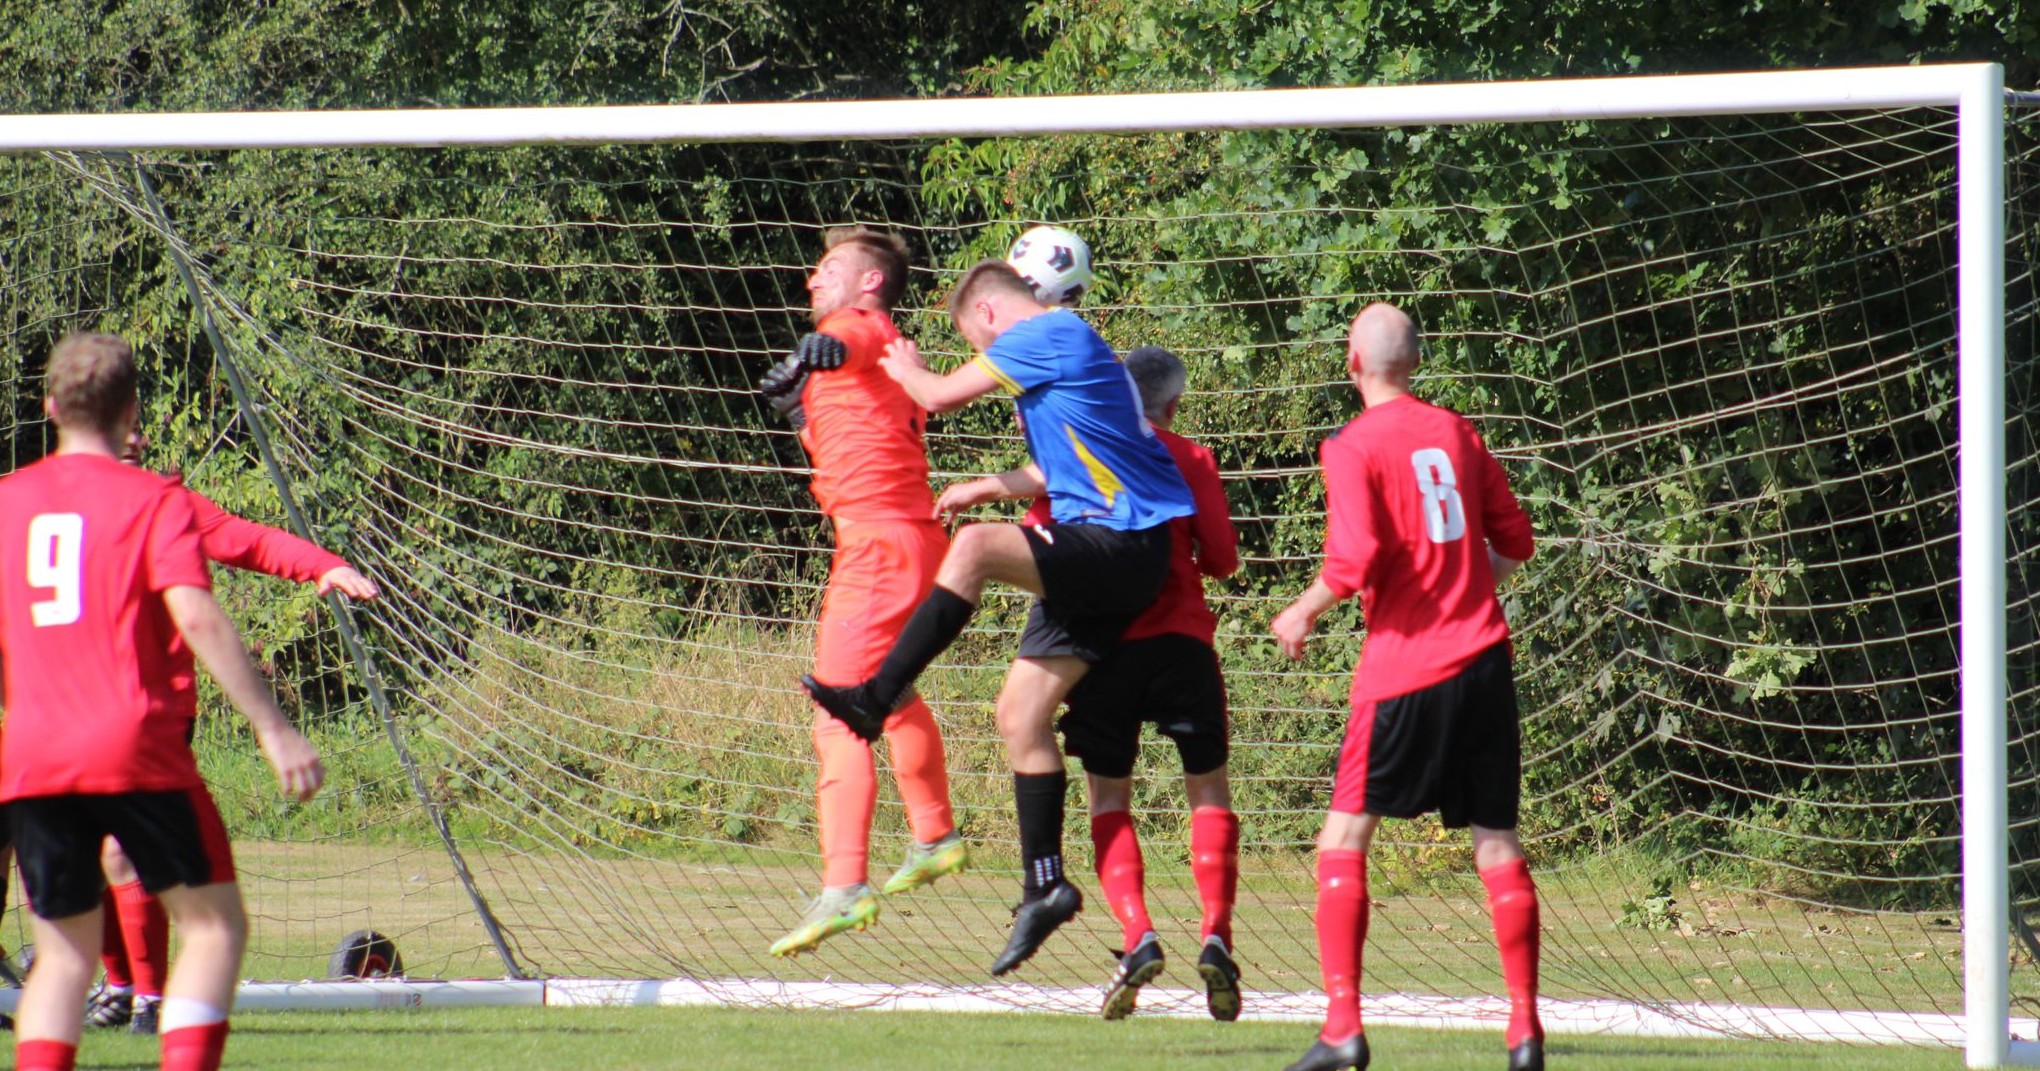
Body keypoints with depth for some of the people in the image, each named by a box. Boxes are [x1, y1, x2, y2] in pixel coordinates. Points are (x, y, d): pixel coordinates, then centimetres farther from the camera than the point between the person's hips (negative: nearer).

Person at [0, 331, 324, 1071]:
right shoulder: (152, 500, -2)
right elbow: (196, 618, -15)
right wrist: (274, 731, -17)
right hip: (137, 750, -4)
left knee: (64, 951, 10)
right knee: (214, 922, 7)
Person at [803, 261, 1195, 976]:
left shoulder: (1043, 335, -7)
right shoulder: (1067, 345, 24)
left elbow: (939, 396, -3)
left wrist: (904, 368, 17)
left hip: (1121, 544, -10)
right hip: (1101, 557, 10)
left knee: (975, 546, -31)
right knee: (1021, 711, 6)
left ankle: (876, 698, -30)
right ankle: (1044, 885, 8)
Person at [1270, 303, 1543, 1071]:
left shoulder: (1354, 446, -7)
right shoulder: (1456, 432, 10)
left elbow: (1354, 561, -16)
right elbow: (1514, 540, 14)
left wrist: (1302, 612, 1)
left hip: (1406, 663, -5)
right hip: (1483, 657, 5)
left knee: (1344, 837, 2)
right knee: (1496, 842, 7)